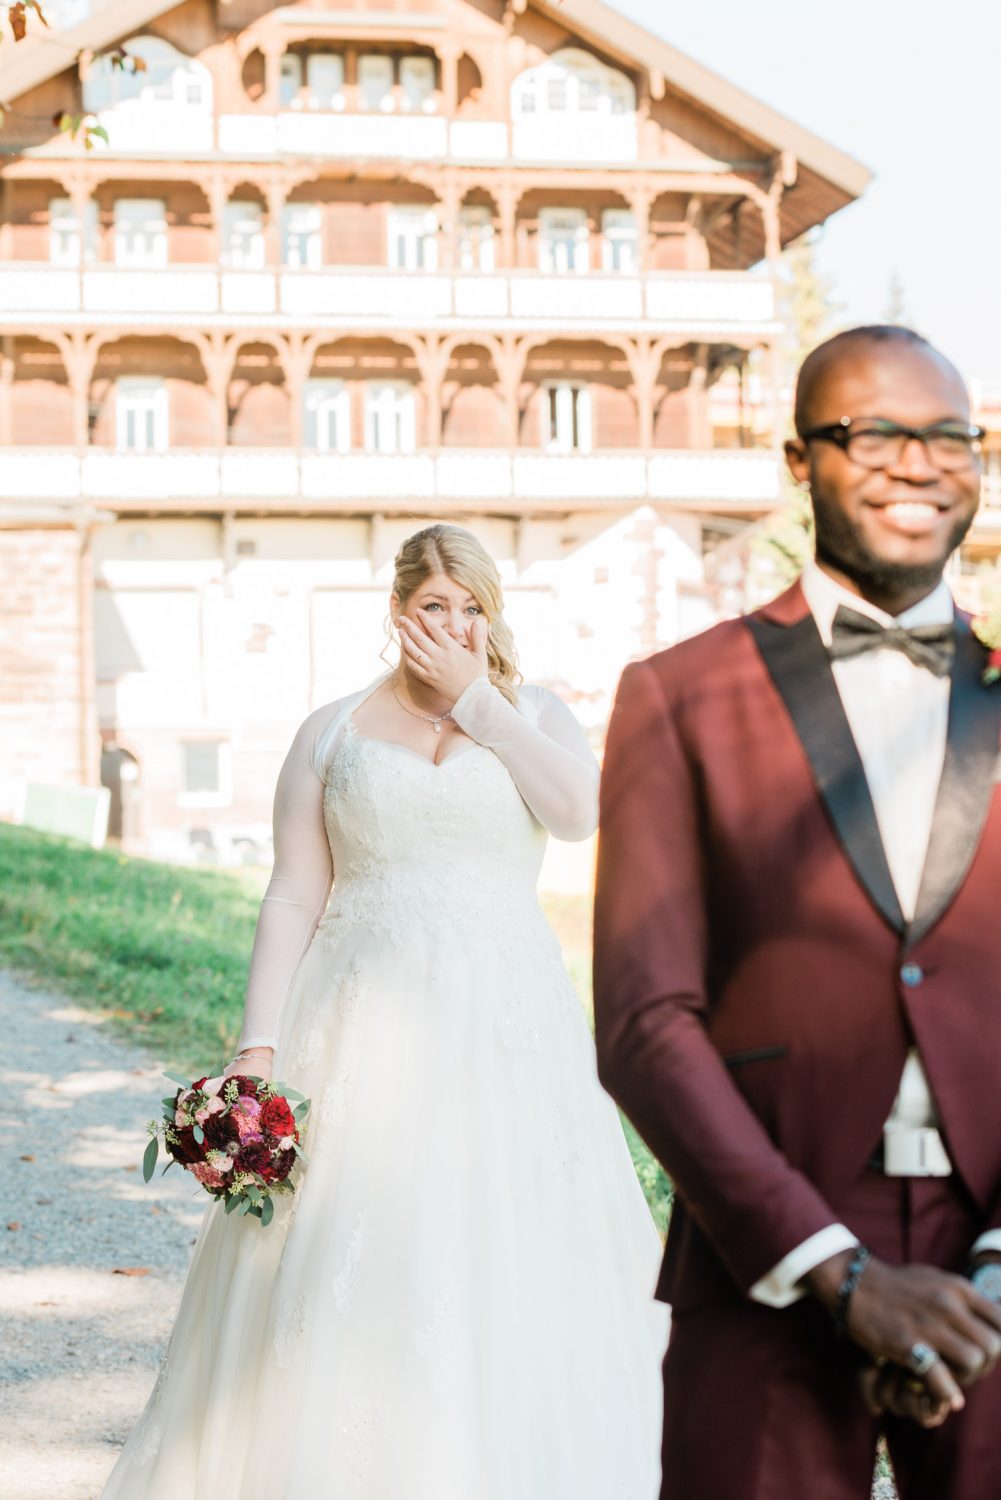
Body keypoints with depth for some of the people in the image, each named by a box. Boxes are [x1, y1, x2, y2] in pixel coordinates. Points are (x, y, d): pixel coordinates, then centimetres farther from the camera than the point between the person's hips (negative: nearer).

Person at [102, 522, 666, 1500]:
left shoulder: (535, 717, 9)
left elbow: (581, 810, -13)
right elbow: (293, 898, 4)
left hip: (504, 1028, 0)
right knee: (345, 1265, -3)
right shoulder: (333, 733, 9)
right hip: (363, 1030, 0)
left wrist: (477, 696, -6)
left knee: (507, 1266, -1)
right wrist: (258, 1046, -6)